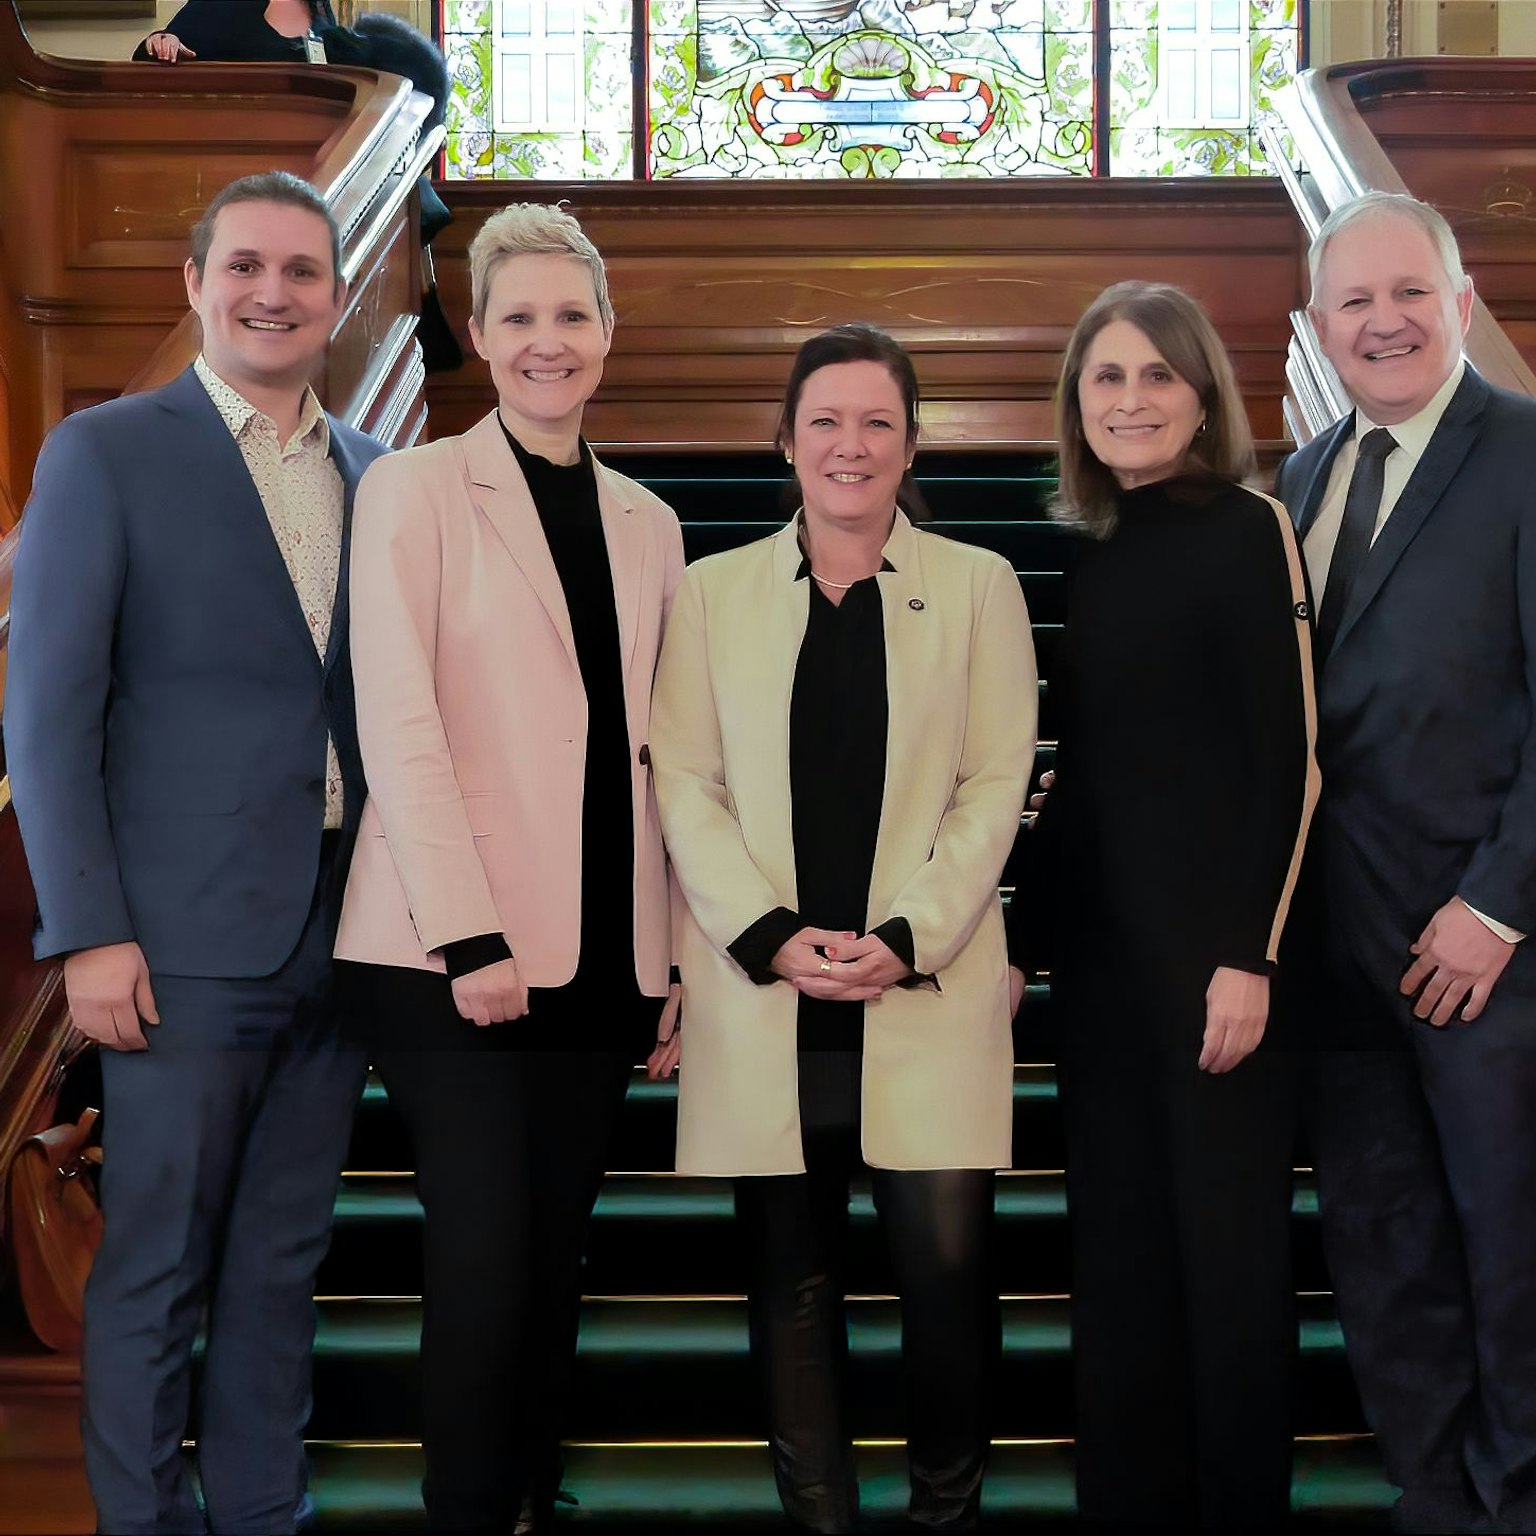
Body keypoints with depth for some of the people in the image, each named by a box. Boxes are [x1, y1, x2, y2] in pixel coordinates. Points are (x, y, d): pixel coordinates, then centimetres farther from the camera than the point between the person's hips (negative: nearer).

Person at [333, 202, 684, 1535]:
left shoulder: (647, 523, 14)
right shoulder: (418, 488, -1)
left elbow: (656, 750, 13)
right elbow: (397, 723, -9)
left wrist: (679, 950, 8)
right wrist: (468, 936, -16)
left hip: (604, 953, 5)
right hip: (455, 948, -4)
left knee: (555, 1255, 11)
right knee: (488, 1256, -5)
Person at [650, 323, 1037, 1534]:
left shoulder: (978, 585, 8)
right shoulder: (714, 591, 10)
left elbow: (996, 783, 2)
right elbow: (684, 782, 4)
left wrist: (908, 936, -10)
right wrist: (772, 934, -9)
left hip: (925, 987, -1)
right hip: (762, 992, 1)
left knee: (947, 1259, -6)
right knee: (794, 1275, 5)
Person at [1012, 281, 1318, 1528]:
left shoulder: (1248, 530, -6)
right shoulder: (1085, 556, 10)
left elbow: (1289, 759, -10)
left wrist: (1252, 956, -15)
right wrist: (1023, 934, 11)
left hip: (1211, 940, -6)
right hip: (1095, 944, 6)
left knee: (1227, 1240, 2)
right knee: (1117, 1241, 10)